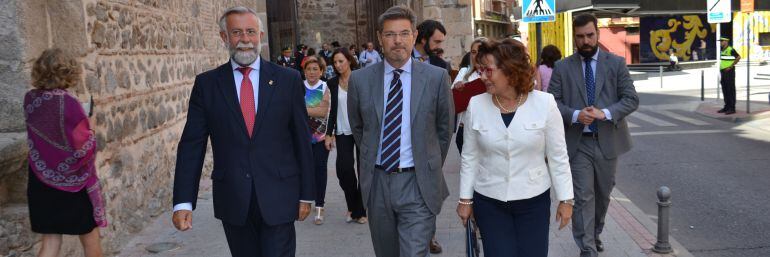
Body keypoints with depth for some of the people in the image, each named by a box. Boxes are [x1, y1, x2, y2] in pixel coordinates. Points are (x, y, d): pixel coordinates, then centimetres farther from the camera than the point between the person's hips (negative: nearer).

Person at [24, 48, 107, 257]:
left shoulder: (30, 100, -2)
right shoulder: (67, 104, -21)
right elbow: (86, 147, -16)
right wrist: (90, 136, 1)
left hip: (40, 182, 5)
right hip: (72, 184, -5)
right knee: (90, 240, 13)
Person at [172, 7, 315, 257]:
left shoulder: (288, 79, 0)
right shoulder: (207, 84, 2)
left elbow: (302, 140, 2)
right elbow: (191, 145, 0)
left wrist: (306, 194, 2)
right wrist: (183, 201, -7)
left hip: (278, 198, -1)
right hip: (232, 200, 2)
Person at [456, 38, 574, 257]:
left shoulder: (544, 103, -9)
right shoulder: (476, 105, -6)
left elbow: (558, 156, -3)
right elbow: (470, 157, 2)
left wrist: (565, 199, -2)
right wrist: (465, 199, 4)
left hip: (534, 200, 0)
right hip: (489, 202, 1)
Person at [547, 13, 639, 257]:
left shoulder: (616, 63, 2)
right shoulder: (562, 67, 2)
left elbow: (631, 99, -2)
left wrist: (606, 113, -19)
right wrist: (575, 115, -20)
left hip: (608, 140, 2)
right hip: (577, 142, -2)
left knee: (603, 194, 17)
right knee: (583, 197, -5)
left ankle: (595, 234, 39)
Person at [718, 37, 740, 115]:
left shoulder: (731, 50, -13)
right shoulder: (723, 50, 14)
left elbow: (738, 57, -17)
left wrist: (731, 66, -17)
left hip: (729, 72, -9)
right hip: (723, 73, 9)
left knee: (731, 90, -6)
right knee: (725, 90, 10)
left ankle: (732, 108, -3)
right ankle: (727, 107, 16)